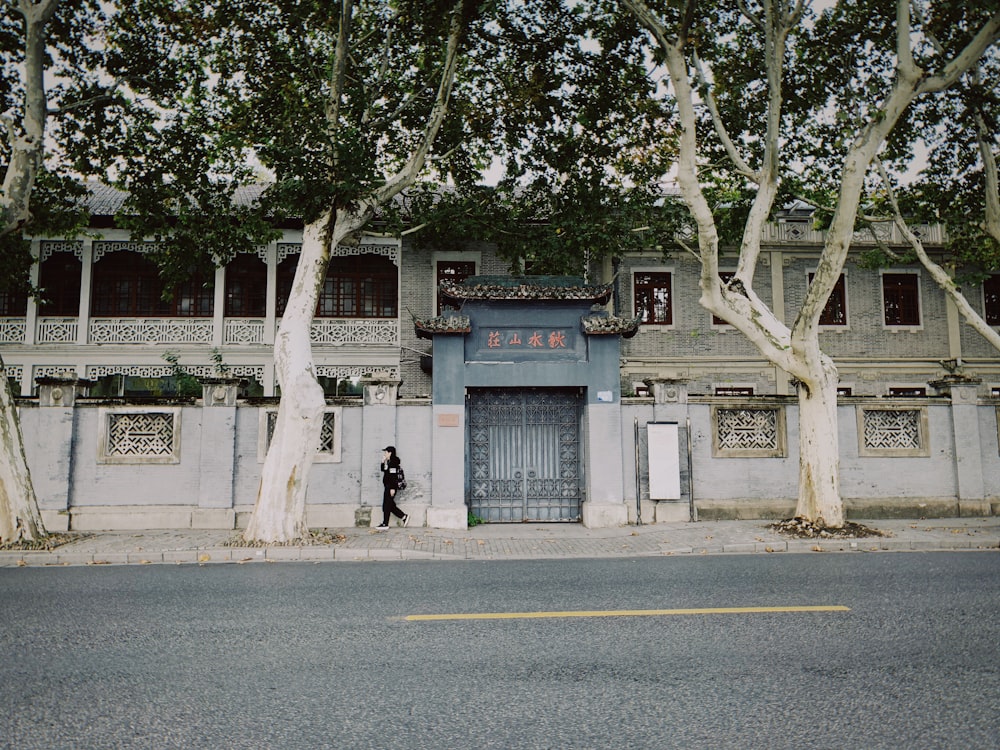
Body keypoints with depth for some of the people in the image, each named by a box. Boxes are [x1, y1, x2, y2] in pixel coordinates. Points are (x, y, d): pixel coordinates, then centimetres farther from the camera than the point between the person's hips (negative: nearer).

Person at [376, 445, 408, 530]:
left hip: (391, 486, -10)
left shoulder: (393, 462, -15)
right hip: (387, 486, 10)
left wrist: (392, 488, -23)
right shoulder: (388, 462, 14)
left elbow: (394, 476, -20)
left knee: (387, 504, -4)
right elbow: (383, 470, 25)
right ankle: (404, 516, 19)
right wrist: (383, 461, 12)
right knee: (390, 505, 13)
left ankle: (385, 524, 2)